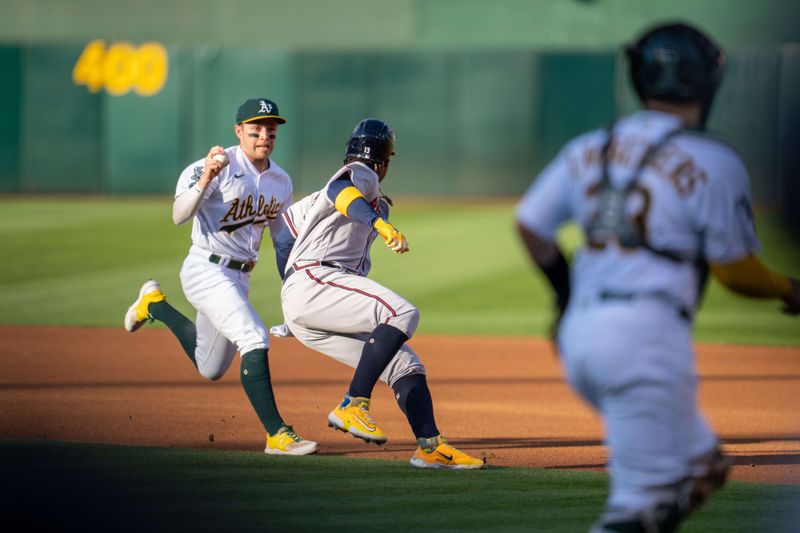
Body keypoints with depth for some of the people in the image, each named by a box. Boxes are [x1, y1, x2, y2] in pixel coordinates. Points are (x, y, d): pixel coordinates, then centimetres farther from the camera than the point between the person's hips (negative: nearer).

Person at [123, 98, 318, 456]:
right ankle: (276, 434, -23)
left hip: (240, 278, 8)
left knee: (210, 370, 18)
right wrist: (205, 180, -43)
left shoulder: (281, 182, 5)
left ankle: (155, 305, 37)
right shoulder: (219, 167, -16)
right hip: (206, 270, -8)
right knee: (254, 339, -25)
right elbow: (179, 216, -27)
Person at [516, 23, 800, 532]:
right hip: (646, 332, -7)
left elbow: (531, 226, 12)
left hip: (579, 336, 7)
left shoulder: (590, 148, 13)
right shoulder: (712, 161, -4)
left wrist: (565, 293, 27)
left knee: (700, 465, 19)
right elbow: (733, 269, -2)